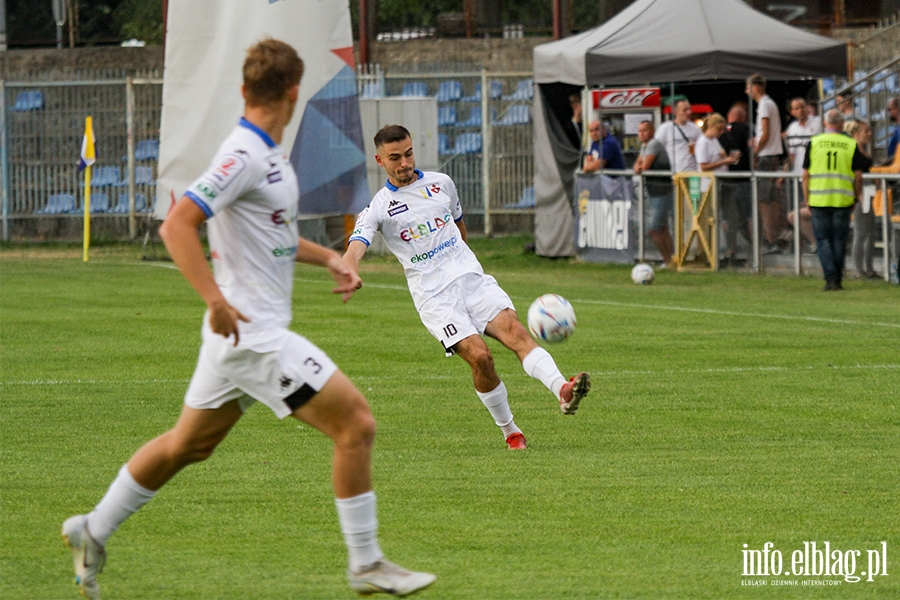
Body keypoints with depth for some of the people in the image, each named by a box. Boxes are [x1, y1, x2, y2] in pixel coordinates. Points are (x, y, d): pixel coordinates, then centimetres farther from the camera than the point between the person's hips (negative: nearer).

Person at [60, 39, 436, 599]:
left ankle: (94, 531, 29)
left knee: (189, 444, 20)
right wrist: (216, 299, -30)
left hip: (247, 333, 10)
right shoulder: (245, 155, -18)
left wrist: (328, 258, 17)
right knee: (356, 424, -9)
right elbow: (178, 224, -24)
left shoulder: (269, 154, 12)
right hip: (253, 334, -10)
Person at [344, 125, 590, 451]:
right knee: (479, 356, -20)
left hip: (472, 278, 3)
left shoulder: (441, 183, 13)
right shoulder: (378, 208, 1)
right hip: (434, 297, -3)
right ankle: (509, 431, -4)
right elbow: (355, 249, -14)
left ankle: (563, 391, -41)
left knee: (515, 331, -22)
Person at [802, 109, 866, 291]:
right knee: (839, 241, 9)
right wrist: (856, 198, 14)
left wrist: (807, 199, 11)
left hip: (819, 200, -1)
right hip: (843, 200, 1)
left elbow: (806, 175, 1)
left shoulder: (814, 143, 0)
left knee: (823, 240, 4)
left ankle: (830, 278, -9)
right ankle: (837, 280, 13)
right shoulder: (851, 145, 1)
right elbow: (858, 176, 1)